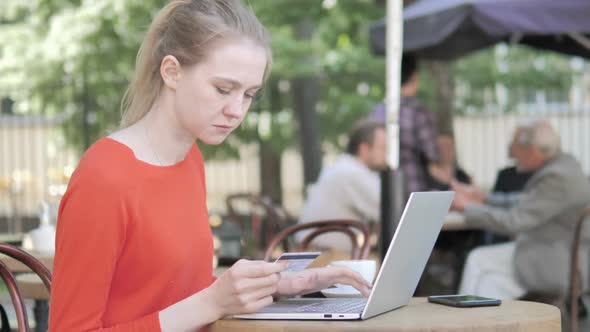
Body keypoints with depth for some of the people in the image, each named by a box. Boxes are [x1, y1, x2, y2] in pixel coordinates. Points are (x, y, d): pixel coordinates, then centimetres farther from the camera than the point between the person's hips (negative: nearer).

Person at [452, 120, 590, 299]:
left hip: (562, 267, -10)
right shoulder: (561, 164, 7)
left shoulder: (558, 177, -23)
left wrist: (466, 207, -12)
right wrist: (481, 200, 9)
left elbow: (513, 222, -22)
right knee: (478, 259, 3)